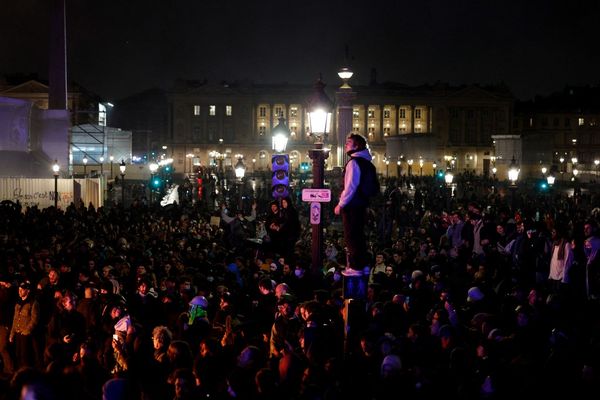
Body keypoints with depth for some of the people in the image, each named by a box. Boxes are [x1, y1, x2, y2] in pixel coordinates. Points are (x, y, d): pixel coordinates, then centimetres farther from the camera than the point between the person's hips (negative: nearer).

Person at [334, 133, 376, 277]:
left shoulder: (354, 162, -16)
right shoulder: (366, 162, 13)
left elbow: (350, 186, -20)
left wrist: (341, 204, -14)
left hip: (351, 205, -9)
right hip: (362, 204, 9)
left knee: (351, 237, -4)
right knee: (359, 235, 16)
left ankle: (355, 267, -2)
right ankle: (362, 265, 23)